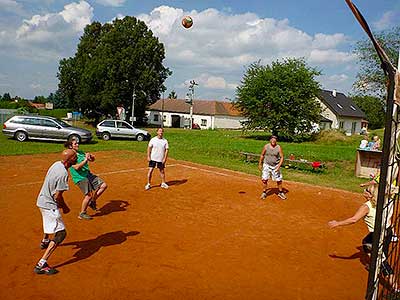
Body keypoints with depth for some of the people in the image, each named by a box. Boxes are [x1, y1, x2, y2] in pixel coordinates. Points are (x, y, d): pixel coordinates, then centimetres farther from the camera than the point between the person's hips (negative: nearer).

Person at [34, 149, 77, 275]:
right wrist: (65, 207, -7)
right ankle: (41, 264, -12)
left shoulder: (57, 164, -1)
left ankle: (45, 242, 64)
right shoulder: (63, 174, -29)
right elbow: (57, 196, -26)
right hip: (49, 205, -10)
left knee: (50, 221, 37)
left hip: (42, 200, 10)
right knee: (61, 233, -9)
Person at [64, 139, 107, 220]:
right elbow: (77, 167, -24)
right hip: (80, 178, -8)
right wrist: (86, 159, -22)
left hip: (88, 174, 8)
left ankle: (92, 202, 17)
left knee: (103, 185, 4)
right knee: (89, 194, -15)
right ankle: (82, 214, 4)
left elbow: (92, 159, 16)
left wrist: (90, 157, -6)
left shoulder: (81, 152, 12)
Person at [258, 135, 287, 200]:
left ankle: (280, 192, 25)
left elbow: (282, 157, -6)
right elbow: (262, 155, 8)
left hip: (275, 166, 0)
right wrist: (260, 164, 9)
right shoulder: (266, 146, -3)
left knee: (279, 180, 4)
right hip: (267, 165, 0)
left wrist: (279, 166, -16)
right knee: (264, 179, -3)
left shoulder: (278, 148, -7)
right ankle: (264, 192, 15)